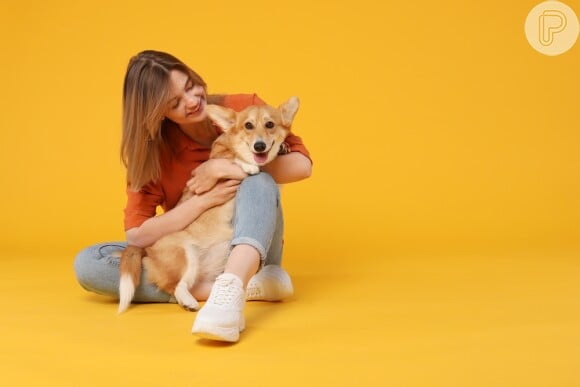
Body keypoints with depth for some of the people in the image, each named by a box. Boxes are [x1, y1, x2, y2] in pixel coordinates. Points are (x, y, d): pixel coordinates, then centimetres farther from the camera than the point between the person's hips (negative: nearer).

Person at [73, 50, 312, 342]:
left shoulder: (244, 109, -10)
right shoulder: (152, 150, -8)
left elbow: (302, 165, -17)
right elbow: (136, 235, -15)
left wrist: (225, 169, -24)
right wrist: (204, 200, -23)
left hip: (250, 249, -1)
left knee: (259, 182, -30)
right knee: (88, 263, -20)